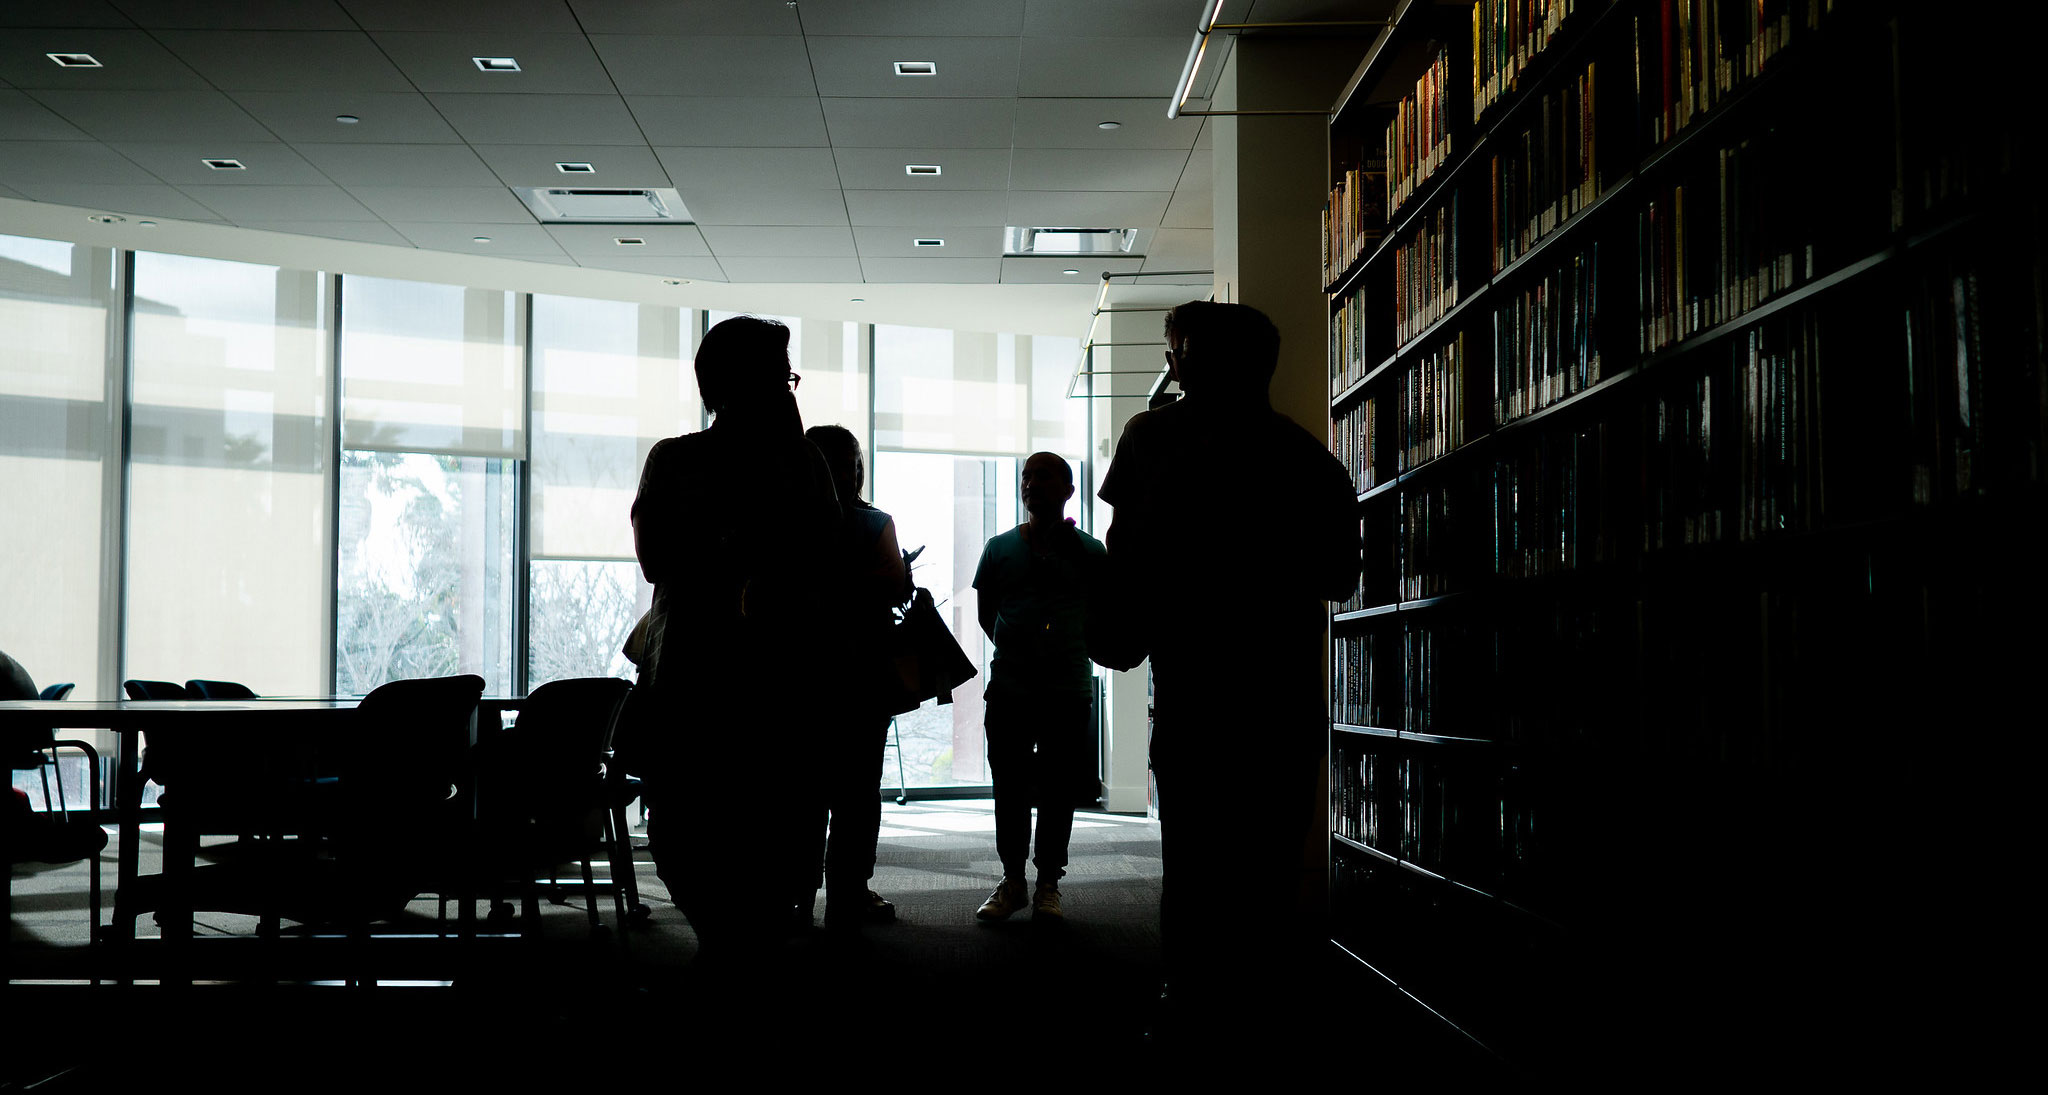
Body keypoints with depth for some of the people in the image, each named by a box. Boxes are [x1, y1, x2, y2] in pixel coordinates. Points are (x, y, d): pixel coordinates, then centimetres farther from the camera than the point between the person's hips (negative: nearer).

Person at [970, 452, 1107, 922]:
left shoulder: (1088, 551, 4)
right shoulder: (1000, 547, 9)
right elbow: (986, 614, 14)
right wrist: (1016, 648, 8)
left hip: (1070, 689, -1)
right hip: (1009, 689, 1)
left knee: (1058, 790, 3)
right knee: (1010, 788, 4)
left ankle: (1048, 884, 13)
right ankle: (1012, 881, 16)